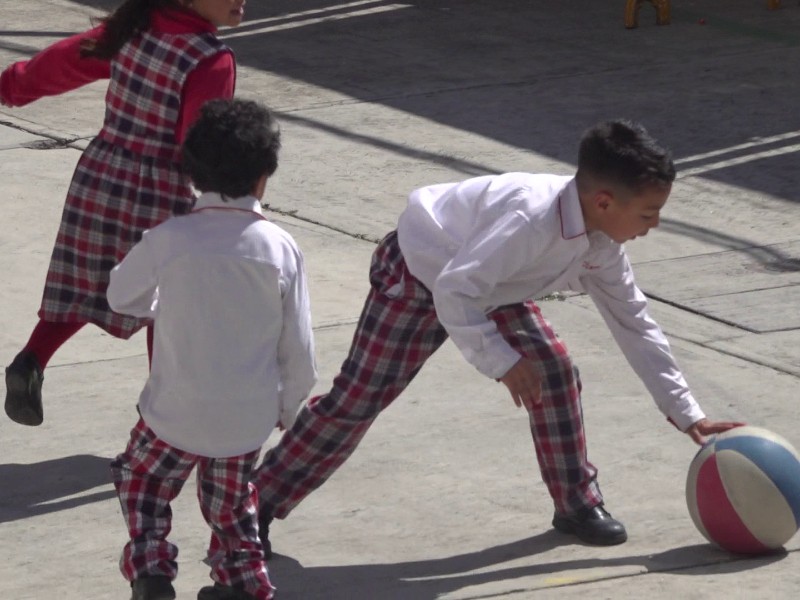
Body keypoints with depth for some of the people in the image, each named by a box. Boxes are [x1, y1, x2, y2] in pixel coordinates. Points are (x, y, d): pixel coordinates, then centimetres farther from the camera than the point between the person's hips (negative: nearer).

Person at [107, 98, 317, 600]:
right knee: (231, 501, 27)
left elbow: (120, 296, 3)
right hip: (250, 416, 2)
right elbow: (298, 345, -5)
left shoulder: (169, 239, -16)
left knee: (142, 484, 23)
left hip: (178, 411, -2)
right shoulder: (280, 248, -12)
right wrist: (289, 405, 12)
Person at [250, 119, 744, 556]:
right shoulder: (532, 219, -41)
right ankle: (259, 507, 2)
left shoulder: (602, 247, -15)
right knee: (357, 399, -7)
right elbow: (453, 292, -39)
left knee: (556, 373, -3)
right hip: (418, 274, -7)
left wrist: (687, 414, -1)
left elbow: (635, 325, -3)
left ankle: (577, 502, 14)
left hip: (490, 287, 7)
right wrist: (502, 362, -34)